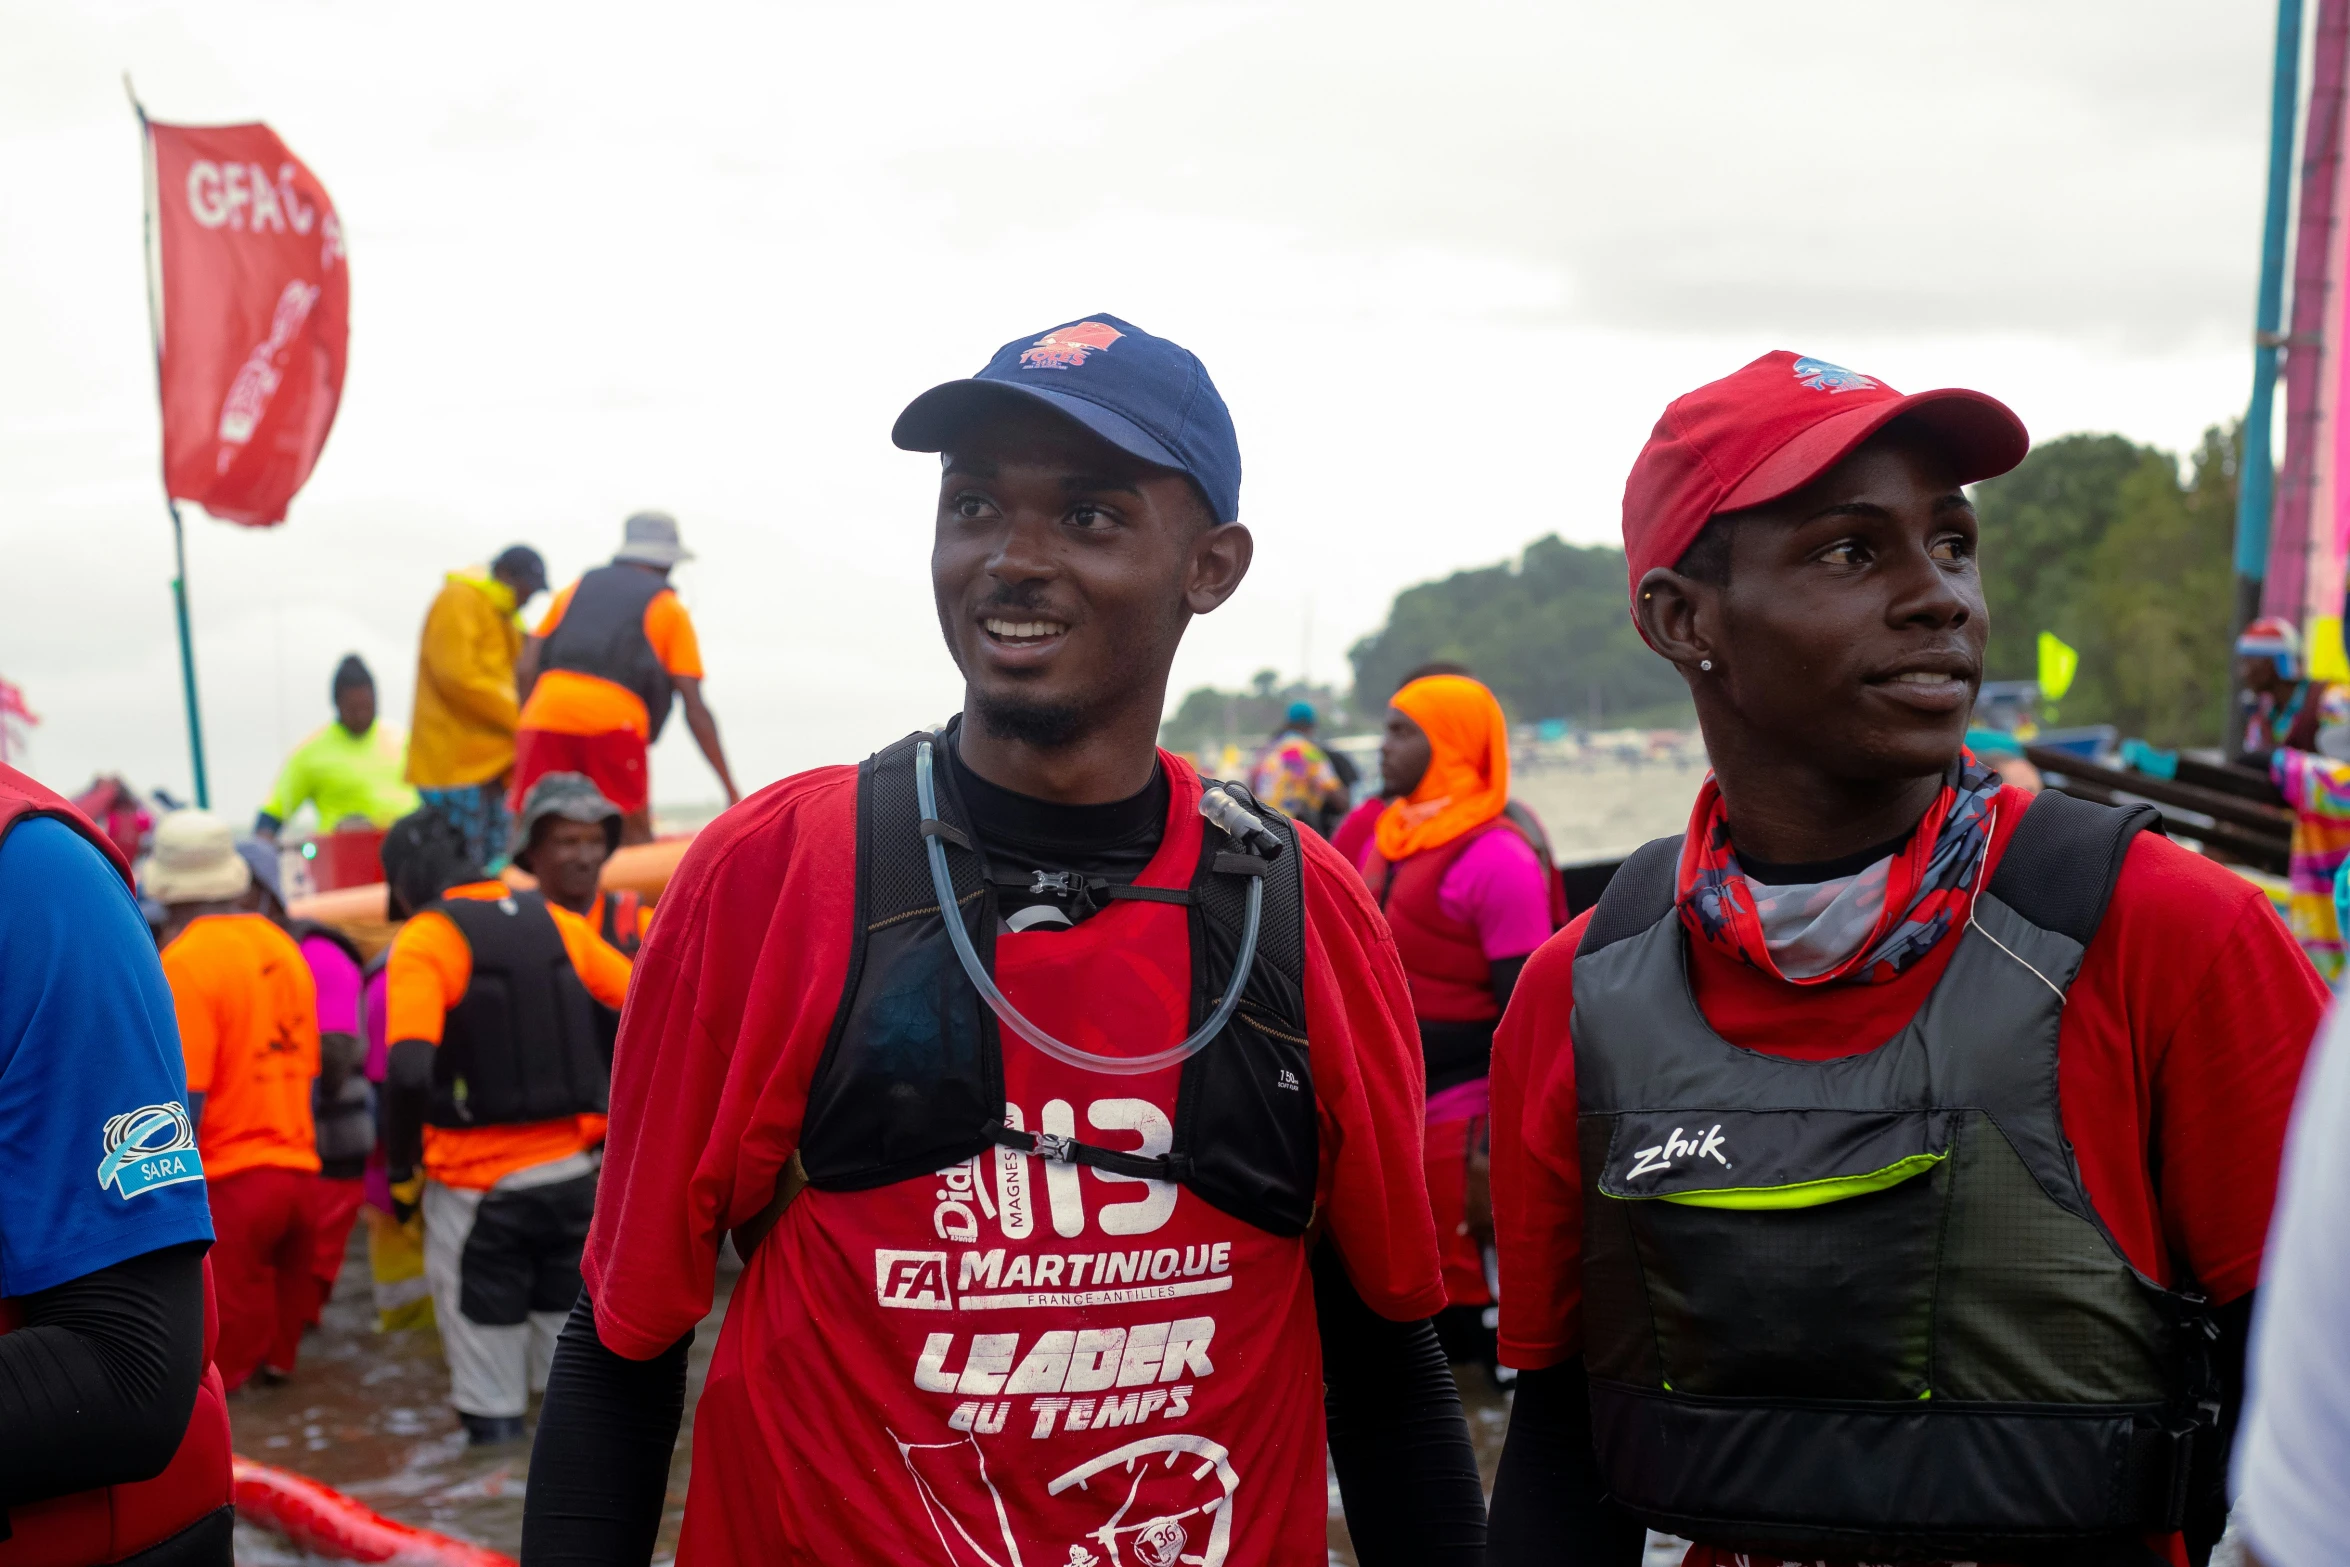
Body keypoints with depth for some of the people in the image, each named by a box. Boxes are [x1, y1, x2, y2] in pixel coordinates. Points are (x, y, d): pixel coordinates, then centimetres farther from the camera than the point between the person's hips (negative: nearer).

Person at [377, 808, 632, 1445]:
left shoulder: (424, 940, -11)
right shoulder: (557, 921, 4)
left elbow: (409, 1072, -22)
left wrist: (401, 1171, -8)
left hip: (479, 1187, -4)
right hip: (574, 1175, 4)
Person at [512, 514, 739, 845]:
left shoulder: (575, 589, 26)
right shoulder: (669, 608, 17)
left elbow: (528, 667, 15)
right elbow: (695, 708, 9)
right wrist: (730, 789, 9)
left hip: (545, 714, 3)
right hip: (614, 721, -3)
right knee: (634, 833, 8)